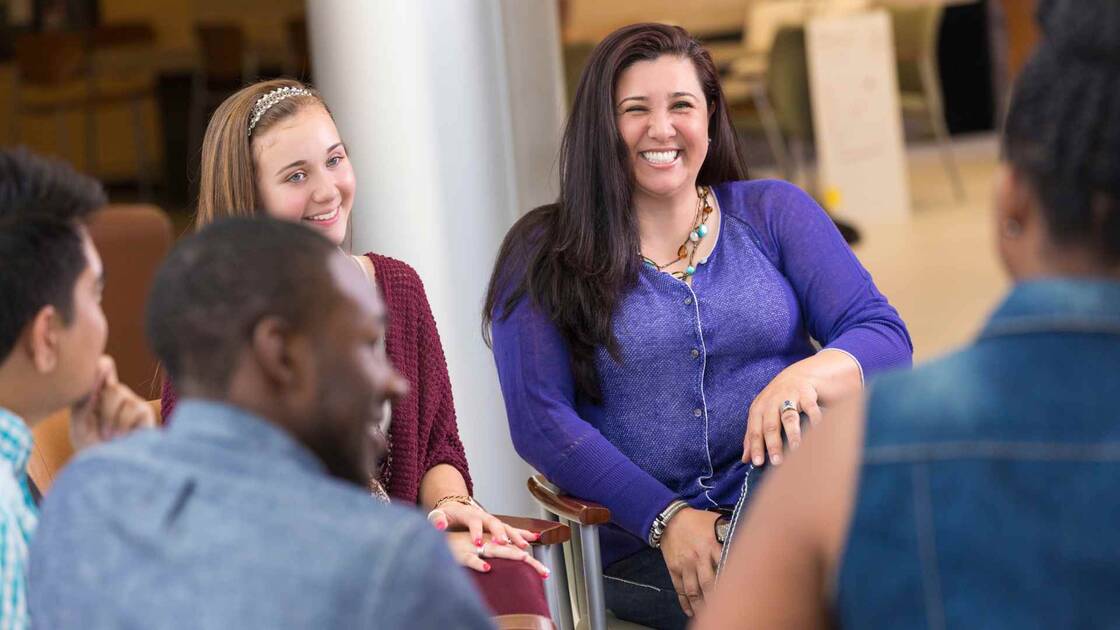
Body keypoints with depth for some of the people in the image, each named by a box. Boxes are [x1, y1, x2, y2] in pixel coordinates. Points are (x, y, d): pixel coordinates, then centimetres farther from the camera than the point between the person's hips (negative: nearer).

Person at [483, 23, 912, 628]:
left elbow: (883, 335, 4)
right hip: (646, 550, -3)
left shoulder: (773, 213, 14)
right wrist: (666, 518, -14)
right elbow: (540, 420, -1)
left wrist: (806, 375, -21)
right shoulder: (546, 255, 8)